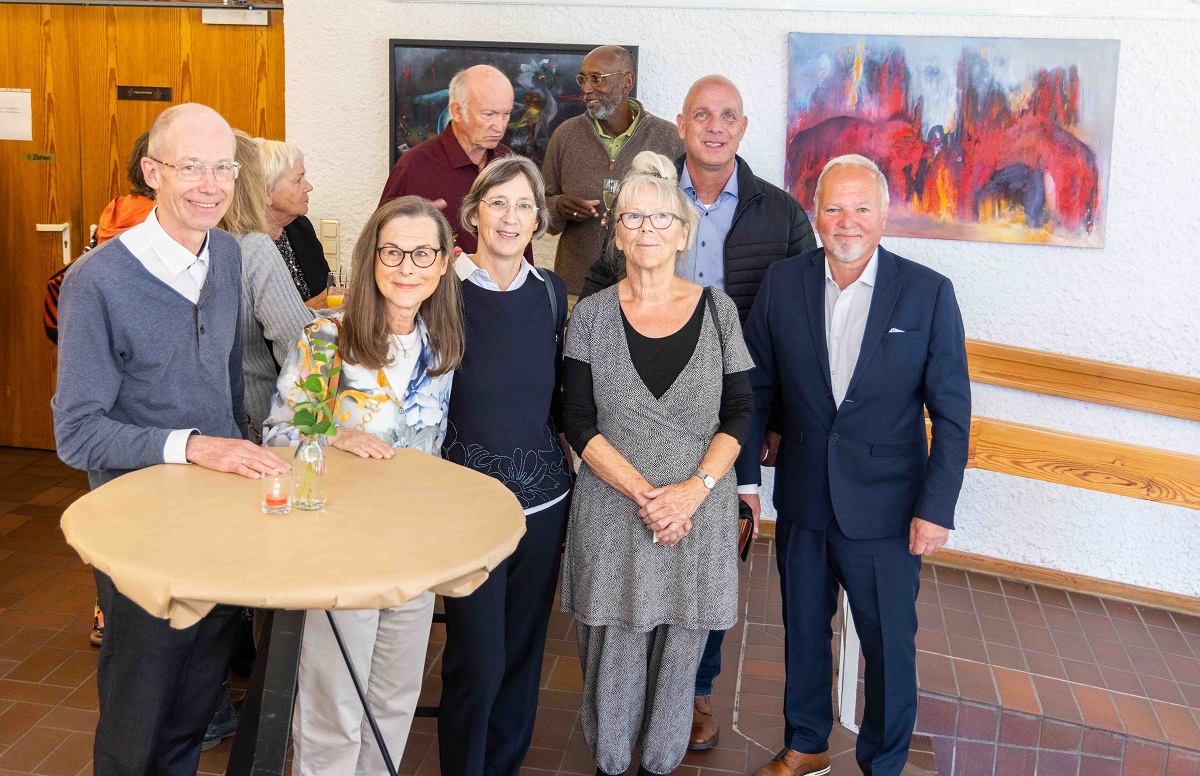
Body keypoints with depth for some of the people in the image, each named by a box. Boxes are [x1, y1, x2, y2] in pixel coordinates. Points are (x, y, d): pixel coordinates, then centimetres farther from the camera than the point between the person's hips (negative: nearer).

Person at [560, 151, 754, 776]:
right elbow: (579, 422, -5)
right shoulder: (592, 314, -1)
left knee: (679, 652, 11)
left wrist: (693, 490, -14)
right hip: (612, 512, -1)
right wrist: (644, 495, -15)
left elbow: (738, 415, 1)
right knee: (613, 651, 8)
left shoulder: (717, 310, 1)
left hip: (699, 513, 1)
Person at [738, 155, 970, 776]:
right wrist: (741, 477, 2)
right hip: (802, 503, 3)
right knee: (803, 632, 19)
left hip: (886, 510, -2)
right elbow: (756, 389, 3)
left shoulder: (928, 293, -10)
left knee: (890, 645, 10)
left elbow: (951, 413, -8)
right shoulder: (782, 283, -3)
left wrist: (936, 508, -12)